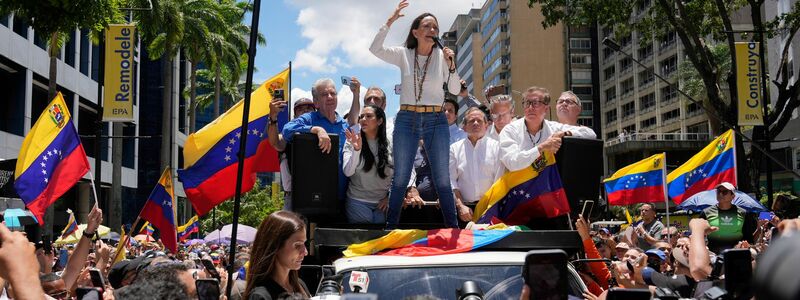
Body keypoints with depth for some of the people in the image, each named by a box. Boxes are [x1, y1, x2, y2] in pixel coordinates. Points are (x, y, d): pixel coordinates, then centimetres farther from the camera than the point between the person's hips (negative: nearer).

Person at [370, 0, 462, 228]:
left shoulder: (442, 56, 3)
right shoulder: (403, 55, 3)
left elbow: (455, 90, 0)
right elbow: (375, 49, -12)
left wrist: (451, 66, -15)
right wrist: (390, 21, -16)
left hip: (436, 121, 0)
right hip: (406, 120, 0)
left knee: (442, 179, 2)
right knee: (400, 178, 4)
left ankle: (453, 227, 11)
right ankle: (391, 226, 15)